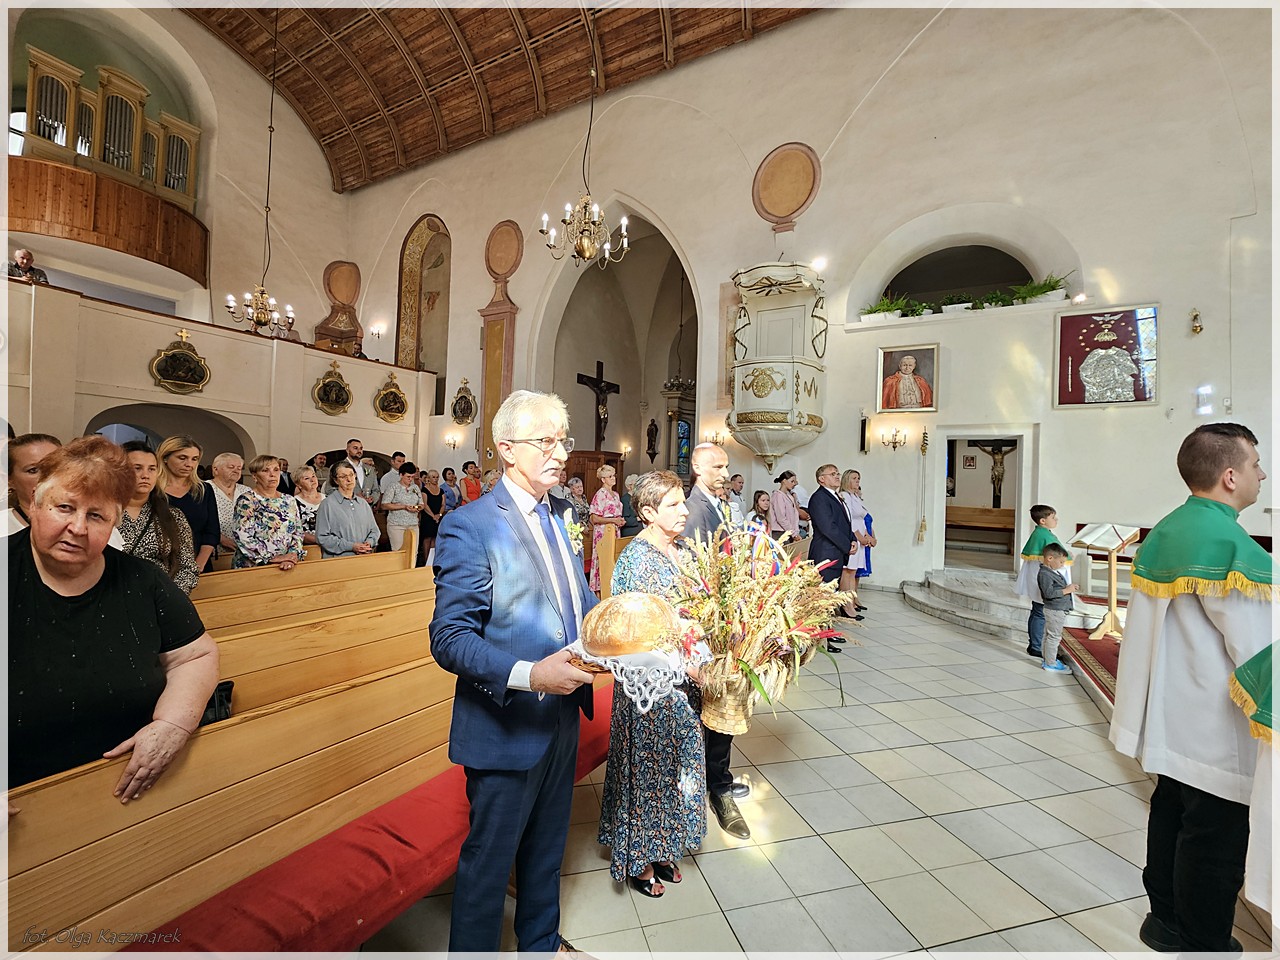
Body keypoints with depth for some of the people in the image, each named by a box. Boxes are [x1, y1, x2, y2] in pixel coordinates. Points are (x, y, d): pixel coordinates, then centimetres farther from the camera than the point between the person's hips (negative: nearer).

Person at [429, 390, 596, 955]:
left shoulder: (559, 514, 3)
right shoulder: (469, 526, -20)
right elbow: (449, 639, -21)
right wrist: (528, 674, -33)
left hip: (562, 714, 8)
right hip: (507, 726, -7)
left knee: (547, 847, 29)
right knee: (489, 859, 18)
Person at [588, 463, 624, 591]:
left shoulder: (616, 495, 15)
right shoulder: (600, 494, -10)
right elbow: (595, 519, -15)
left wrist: (620, 521, 5)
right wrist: (614, 520, -15)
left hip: (614, 532, 8)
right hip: (603, 532, -8)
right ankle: (600, 589, 2)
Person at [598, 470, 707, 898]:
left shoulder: (682, 549, 4)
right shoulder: (637, 558, -20)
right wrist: (685, 666, -21)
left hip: (687, 674, 7)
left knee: (676, 759, 21)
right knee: (647, 763, 12)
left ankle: (662, 846, 44)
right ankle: (637, 860, 36)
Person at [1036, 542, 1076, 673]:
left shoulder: (1053, 572, 11)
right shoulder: (1044, 574, -21)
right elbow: (1049, 593, -27)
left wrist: (1070, 587, 8)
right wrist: (1067, 590, -20)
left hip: (1059, 609, 10)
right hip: (1054, 610, -10)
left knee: (1049, 635, 17)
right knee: (1054, 636, -3)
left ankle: (1048, 660, 28)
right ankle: (1050, 664, 4)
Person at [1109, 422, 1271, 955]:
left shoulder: (1163, 532, 5)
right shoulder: (1228, 543, -21)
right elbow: (1257, 649, -20)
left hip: (1168, 713, 9)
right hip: (1216, 727, -8)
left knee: (1171, 813, 21)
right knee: (1215, 836, 8)